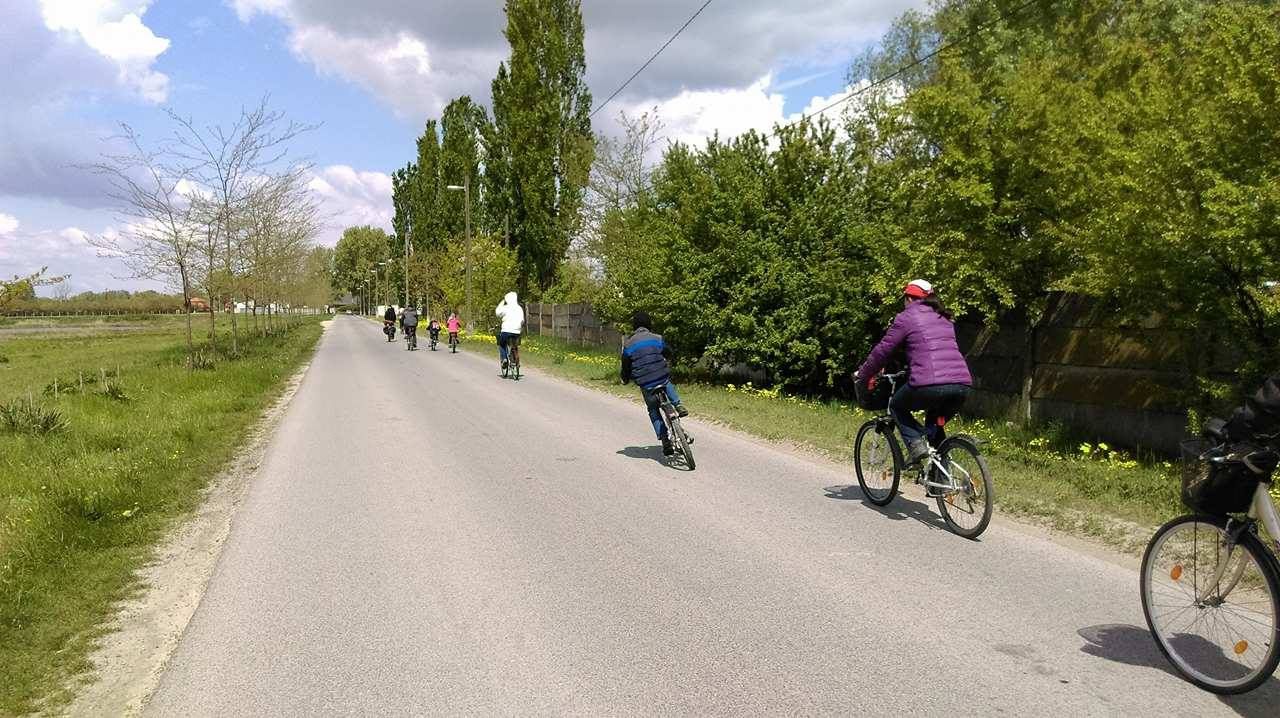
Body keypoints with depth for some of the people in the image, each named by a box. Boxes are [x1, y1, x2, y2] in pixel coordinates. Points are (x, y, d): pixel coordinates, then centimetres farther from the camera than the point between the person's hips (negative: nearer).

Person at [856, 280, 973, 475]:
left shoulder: (906, 317, 7)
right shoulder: (944, 319, 26)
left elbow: (882, 350, 9)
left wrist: (862, 375, 23)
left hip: (930, 385, -6)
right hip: (963, 385, 6)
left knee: (897, 406, 21)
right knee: (935, 425, 28)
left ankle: (916, 444, -1)